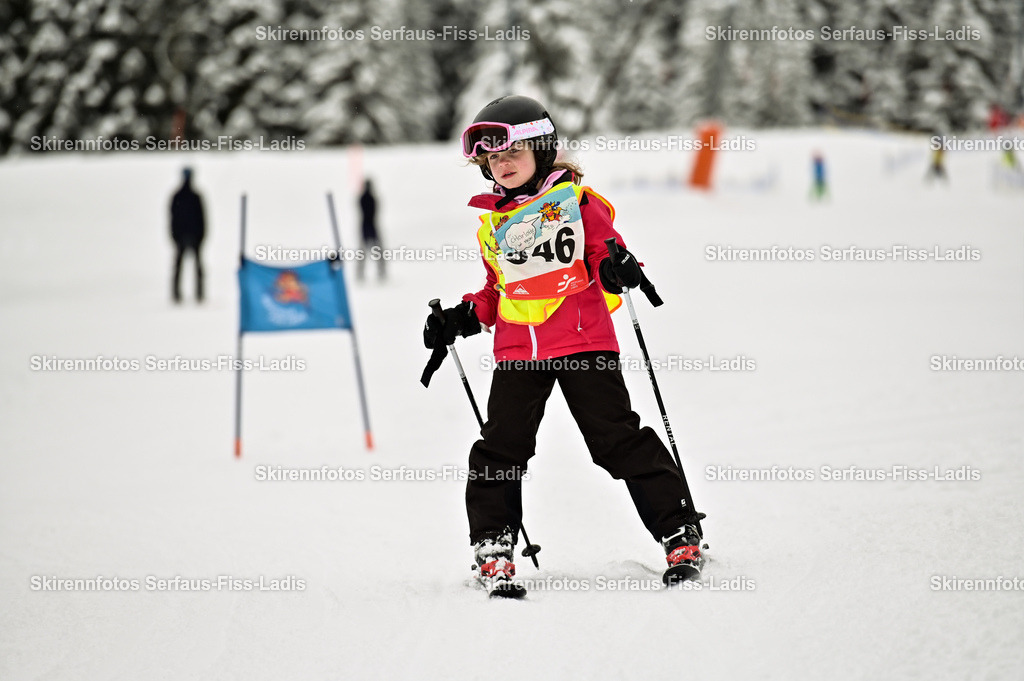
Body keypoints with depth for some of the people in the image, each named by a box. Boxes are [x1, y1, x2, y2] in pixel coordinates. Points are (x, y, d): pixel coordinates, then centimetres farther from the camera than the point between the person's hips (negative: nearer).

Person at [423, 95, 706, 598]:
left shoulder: (575, 199, 3)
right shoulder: (492, 224, 16)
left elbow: (604, 250, 3)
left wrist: (618, 267, -19)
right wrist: (464, 318, 11)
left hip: (584, 343, -4)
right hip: (517, 352, 4)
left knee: (619, 439, -6)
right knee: (501, 448, -3)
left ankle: (680, 535, 1)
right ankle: (492, 547, 10)